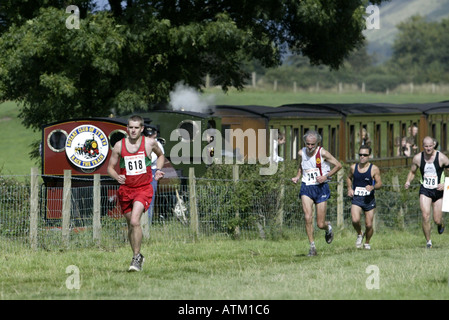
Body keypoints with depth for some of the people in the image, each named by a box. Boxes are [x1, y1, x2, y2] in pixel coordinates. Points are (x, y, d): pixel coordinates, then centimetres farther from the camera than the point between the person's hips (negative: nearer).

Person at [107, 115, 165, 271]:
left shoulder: (149, 143, -1)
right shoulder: (119, 145, 0)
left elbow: (160, 155, 21)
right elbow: (110, 167, 7)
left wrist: (158, 170, 4)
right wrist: (117, 177, -14)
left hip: (143, 188, -3)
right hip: (125, 189, 3)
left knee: (135, 221, -22)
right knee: (130, 224, 11)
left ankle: (136, 258, -16)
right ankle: (138, 256, 31)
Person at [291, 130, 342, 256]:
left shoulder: (322, 153, -9)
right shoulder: (301, 153, 3)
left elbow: (338, 165, -1)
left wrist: (326, 176, -12)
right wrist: (298, 176, 7)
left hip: (321, 188, -2)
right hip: (306, 188, 2)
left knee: (320, 224, -1)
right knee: (308, 217, -18)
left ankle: (328, 227, 38)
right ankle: (312, 247, -7)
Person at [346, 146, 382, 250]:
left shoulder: (374, 169, -5)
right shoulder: (353, 167, 3)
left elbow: (379, 183, -2)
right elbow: (349, 178, 22)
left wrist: (372, 187, -24)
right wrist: (349, 188, 5)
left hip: (369, 200, -1)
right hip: (356, 199, 1)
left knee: (369, 225, 2)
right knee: (355, 220, -22)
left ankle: (367, 242, 29)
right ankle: (359, 234, 9)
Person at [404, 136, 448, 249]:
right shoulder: (418, 158, -2)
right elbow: (412, 172, 13)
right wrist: (408, 182, -6)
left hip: (438, 190, -1)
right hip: (425, 190, 1)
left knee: (437, 220, 1)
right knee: (425, 216, -16)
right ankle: (428, 241, 0)